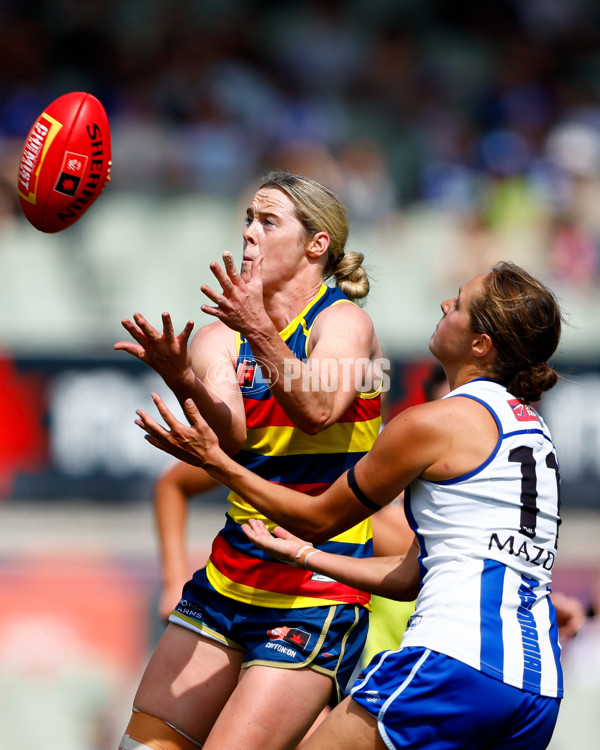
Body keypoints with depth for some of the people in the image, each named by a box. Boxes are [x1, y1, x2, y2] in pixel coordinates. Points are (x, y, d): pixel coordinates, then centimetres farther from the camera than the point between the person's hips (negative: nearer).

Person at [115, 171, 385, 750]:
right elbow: (228, 437, -14)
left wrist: (262, 334, -45)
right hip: (228, 579, 6)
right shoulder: (222, 336, 6)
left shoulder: (344, 322, -8)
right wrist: (183, 380, -34)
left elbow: (317, 411, -29)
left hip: (316, 596, -6)